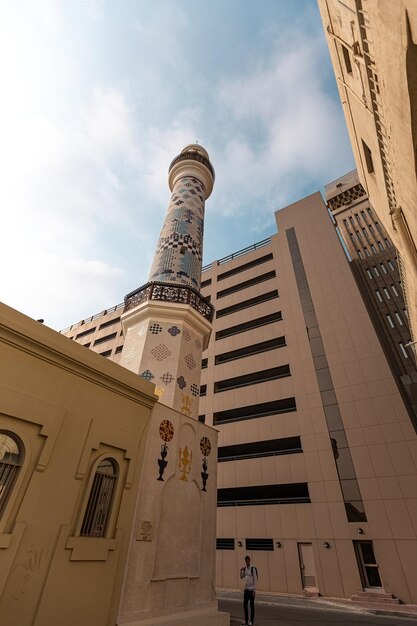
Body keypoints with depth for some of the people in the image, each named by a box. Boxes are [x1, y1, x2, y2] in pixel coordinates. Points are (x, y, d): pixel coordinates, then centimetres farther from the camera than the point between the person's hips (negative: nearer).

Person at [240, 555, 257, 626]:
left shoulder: (253, 568, -15)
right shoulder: (245, 568, 6)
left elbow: (255, 579, -15)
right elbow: (242, 577, 14)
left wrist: (254, 590, -16)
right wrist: (241, 571, -4)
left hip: (251, 589, -7)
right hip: (246, 589, 7)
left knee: (252, 605, 3)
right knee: (245, 604, 10)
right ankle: (246, 620, 24)